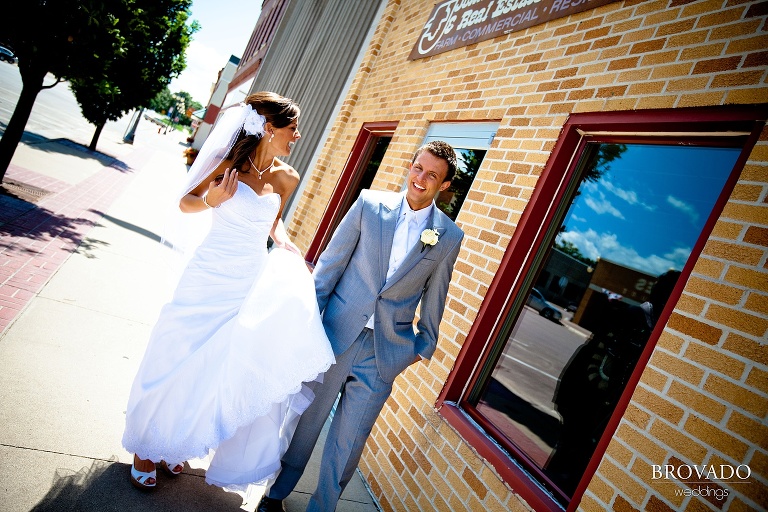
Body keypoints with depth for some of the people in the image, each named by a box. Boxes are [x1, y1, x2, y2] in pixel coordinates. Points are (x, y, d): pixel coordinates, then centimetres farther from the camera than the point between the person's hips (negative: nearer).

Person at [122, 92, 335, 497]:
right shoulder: (230, 160, -9)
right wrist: (211, 201, -19)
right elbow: (185, 203, 0)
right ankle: (145, 446, 34)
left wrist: (285, 245, -1)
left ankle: (172, 445, 36)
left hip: (253, 288, 4)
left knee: (226, 368, 10)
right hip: (210, 278, -4)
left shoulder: (286, 178, 2)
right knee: (180, 359, 9)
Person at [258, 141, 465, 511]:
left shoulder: (450, 237, -2)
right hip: (336, 332, 1)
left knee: (349, 440, 9)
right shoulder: (370, 204, -4)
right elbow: (330, 262, -1)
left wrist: (424, 346, 13)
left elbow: (434, 298, 7)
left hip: (386, 352, 0)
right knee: (307, 419, 17)